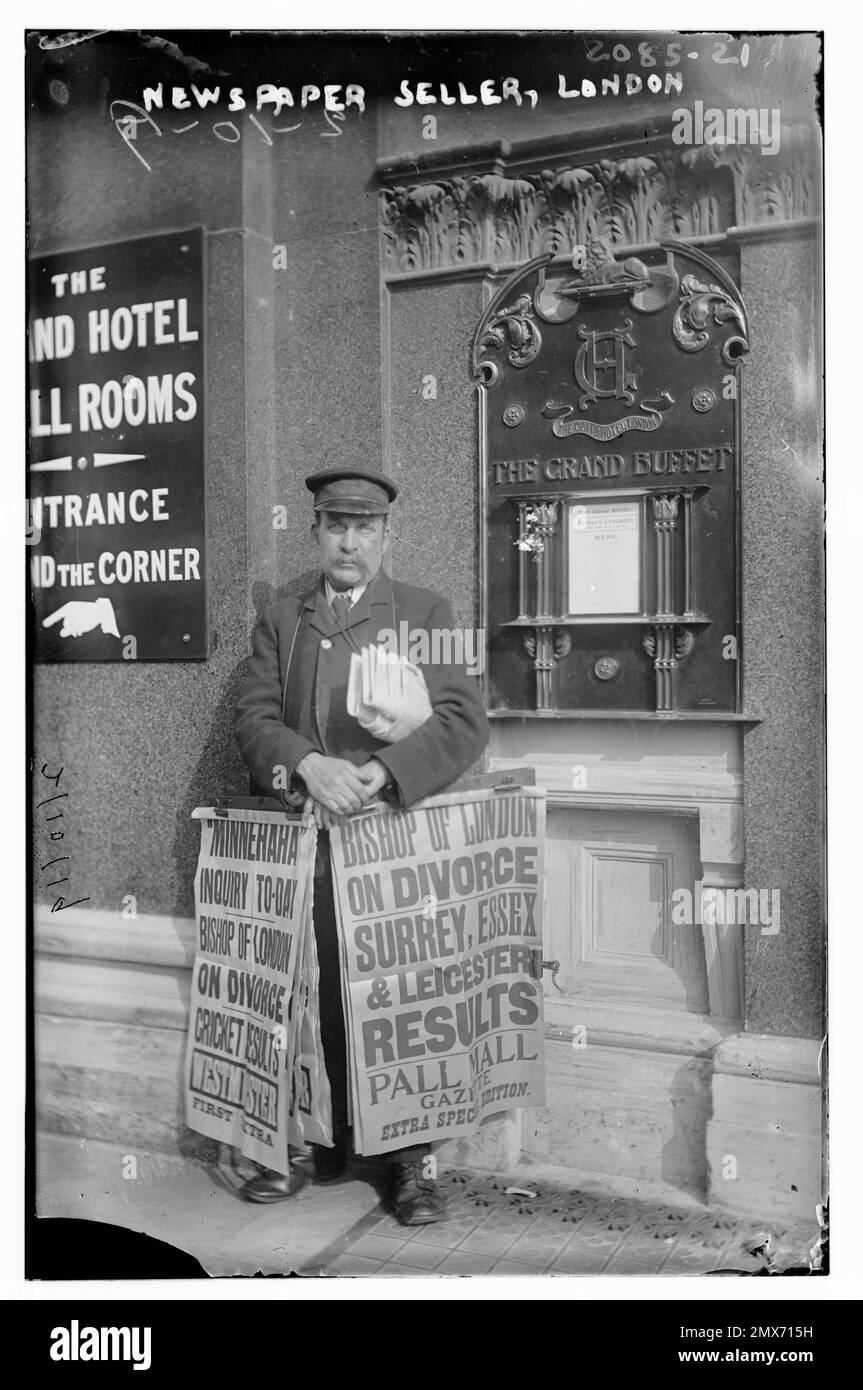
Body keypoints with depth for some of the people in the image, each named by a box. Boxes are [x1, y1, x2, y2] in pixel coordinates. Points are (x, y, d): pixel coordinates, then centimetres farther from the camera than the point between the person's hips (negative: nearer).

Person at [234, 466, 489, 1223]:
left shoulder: (426, 613, 8)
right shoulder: (280, 620, 16)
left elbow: (464, 721, -2)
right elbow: (254, 716, 5)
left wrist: (384, 772, -17)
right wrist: (307, 763, -16)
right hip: (306, 838, 2)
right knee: (315, 997, 4)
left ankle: (413, 1159, 12)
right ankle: (325, 1144, 20)